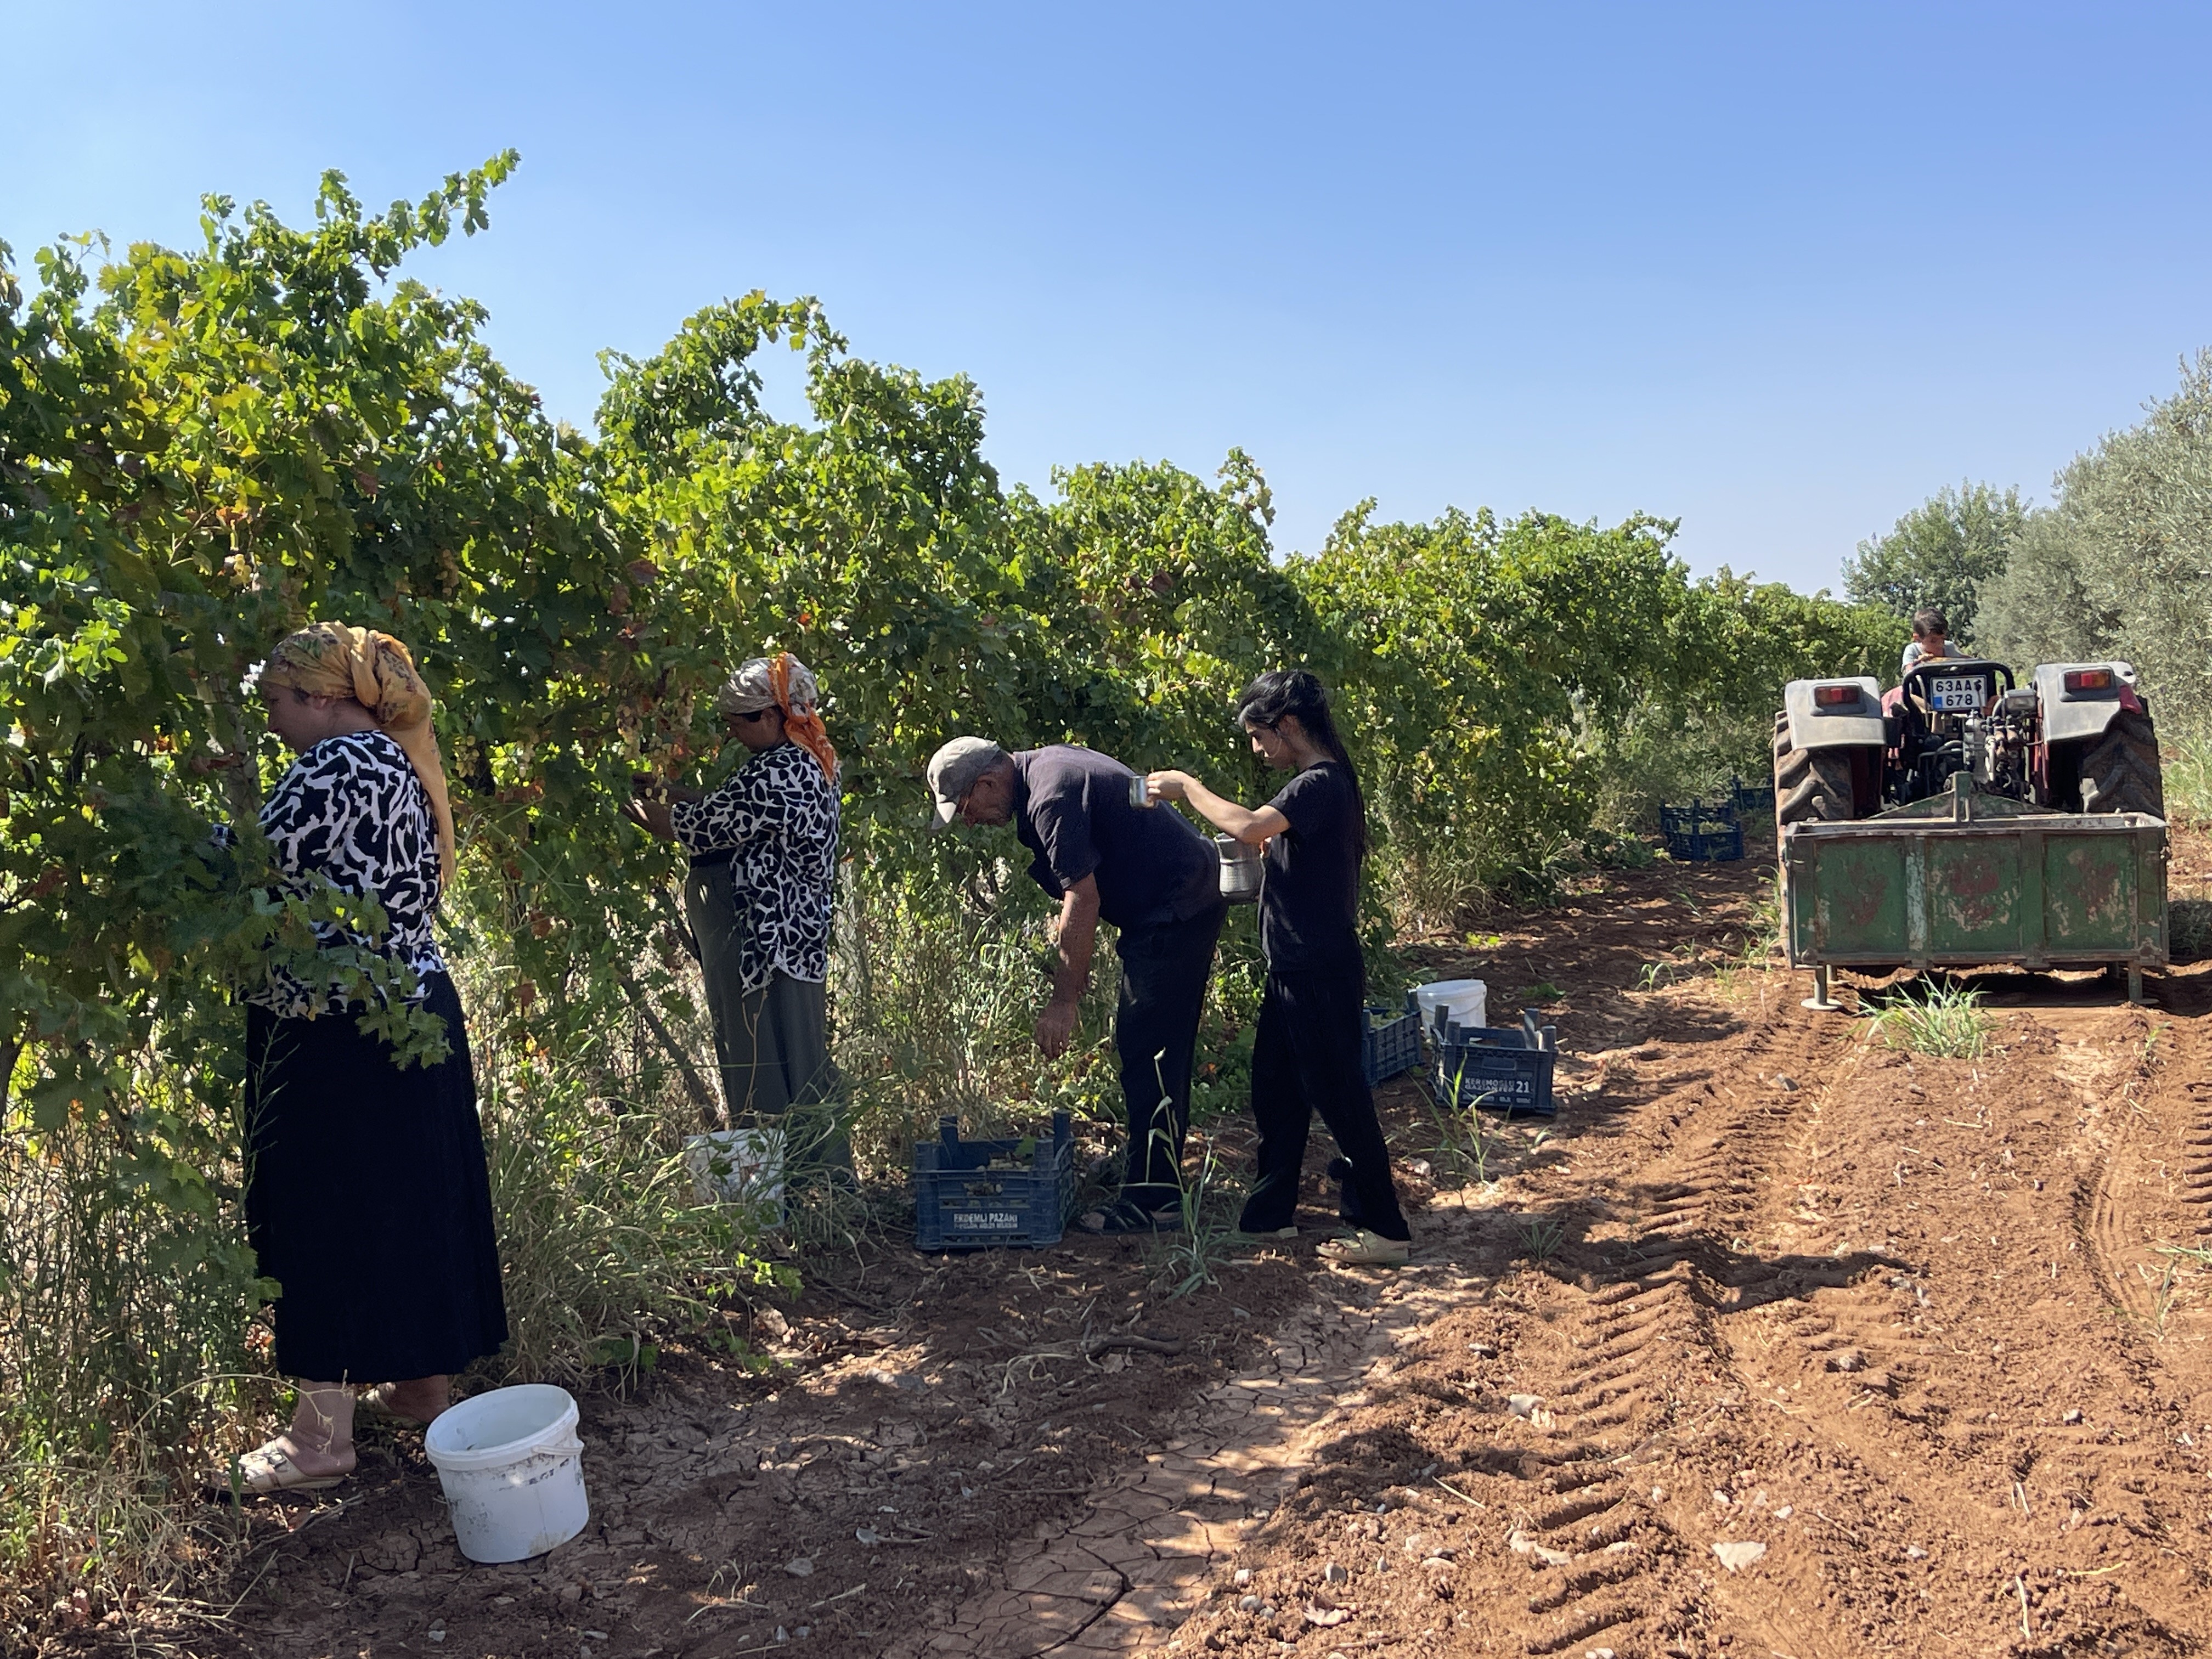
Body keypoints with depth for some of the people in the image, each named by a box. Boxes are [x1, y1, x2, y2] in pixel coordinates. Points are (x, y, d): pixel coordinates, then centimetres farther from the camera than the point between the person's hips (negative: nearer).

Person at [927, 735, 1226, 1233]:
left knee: (1149, 1055, -9)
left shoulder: (1051, 800, -20)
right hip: (1190, 898, 11)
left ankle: (1152, 1201, -6)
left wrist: (1063, 1002, -20)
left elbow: (1083, 900, -24)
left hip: (1177, 911, -11)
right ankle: (1160, 1180, 25)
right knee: (1160, 1051, 16)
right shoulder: (1046, 763, 11)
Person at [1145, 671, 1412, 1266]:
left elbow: (1250, 827, -35)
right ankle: (1271, 1214, 29)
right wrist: (1258, 855, 7)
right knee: (1275, 1089, 17)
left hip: (1321, 974, -10)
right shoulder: (1321, 783, 12)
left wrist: (1188, 787, -22)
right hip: (1298, 970, 10)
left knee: (1339, 1095, -2)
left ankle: (1387, 1231, 8)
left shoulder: (1320, 785, -19)